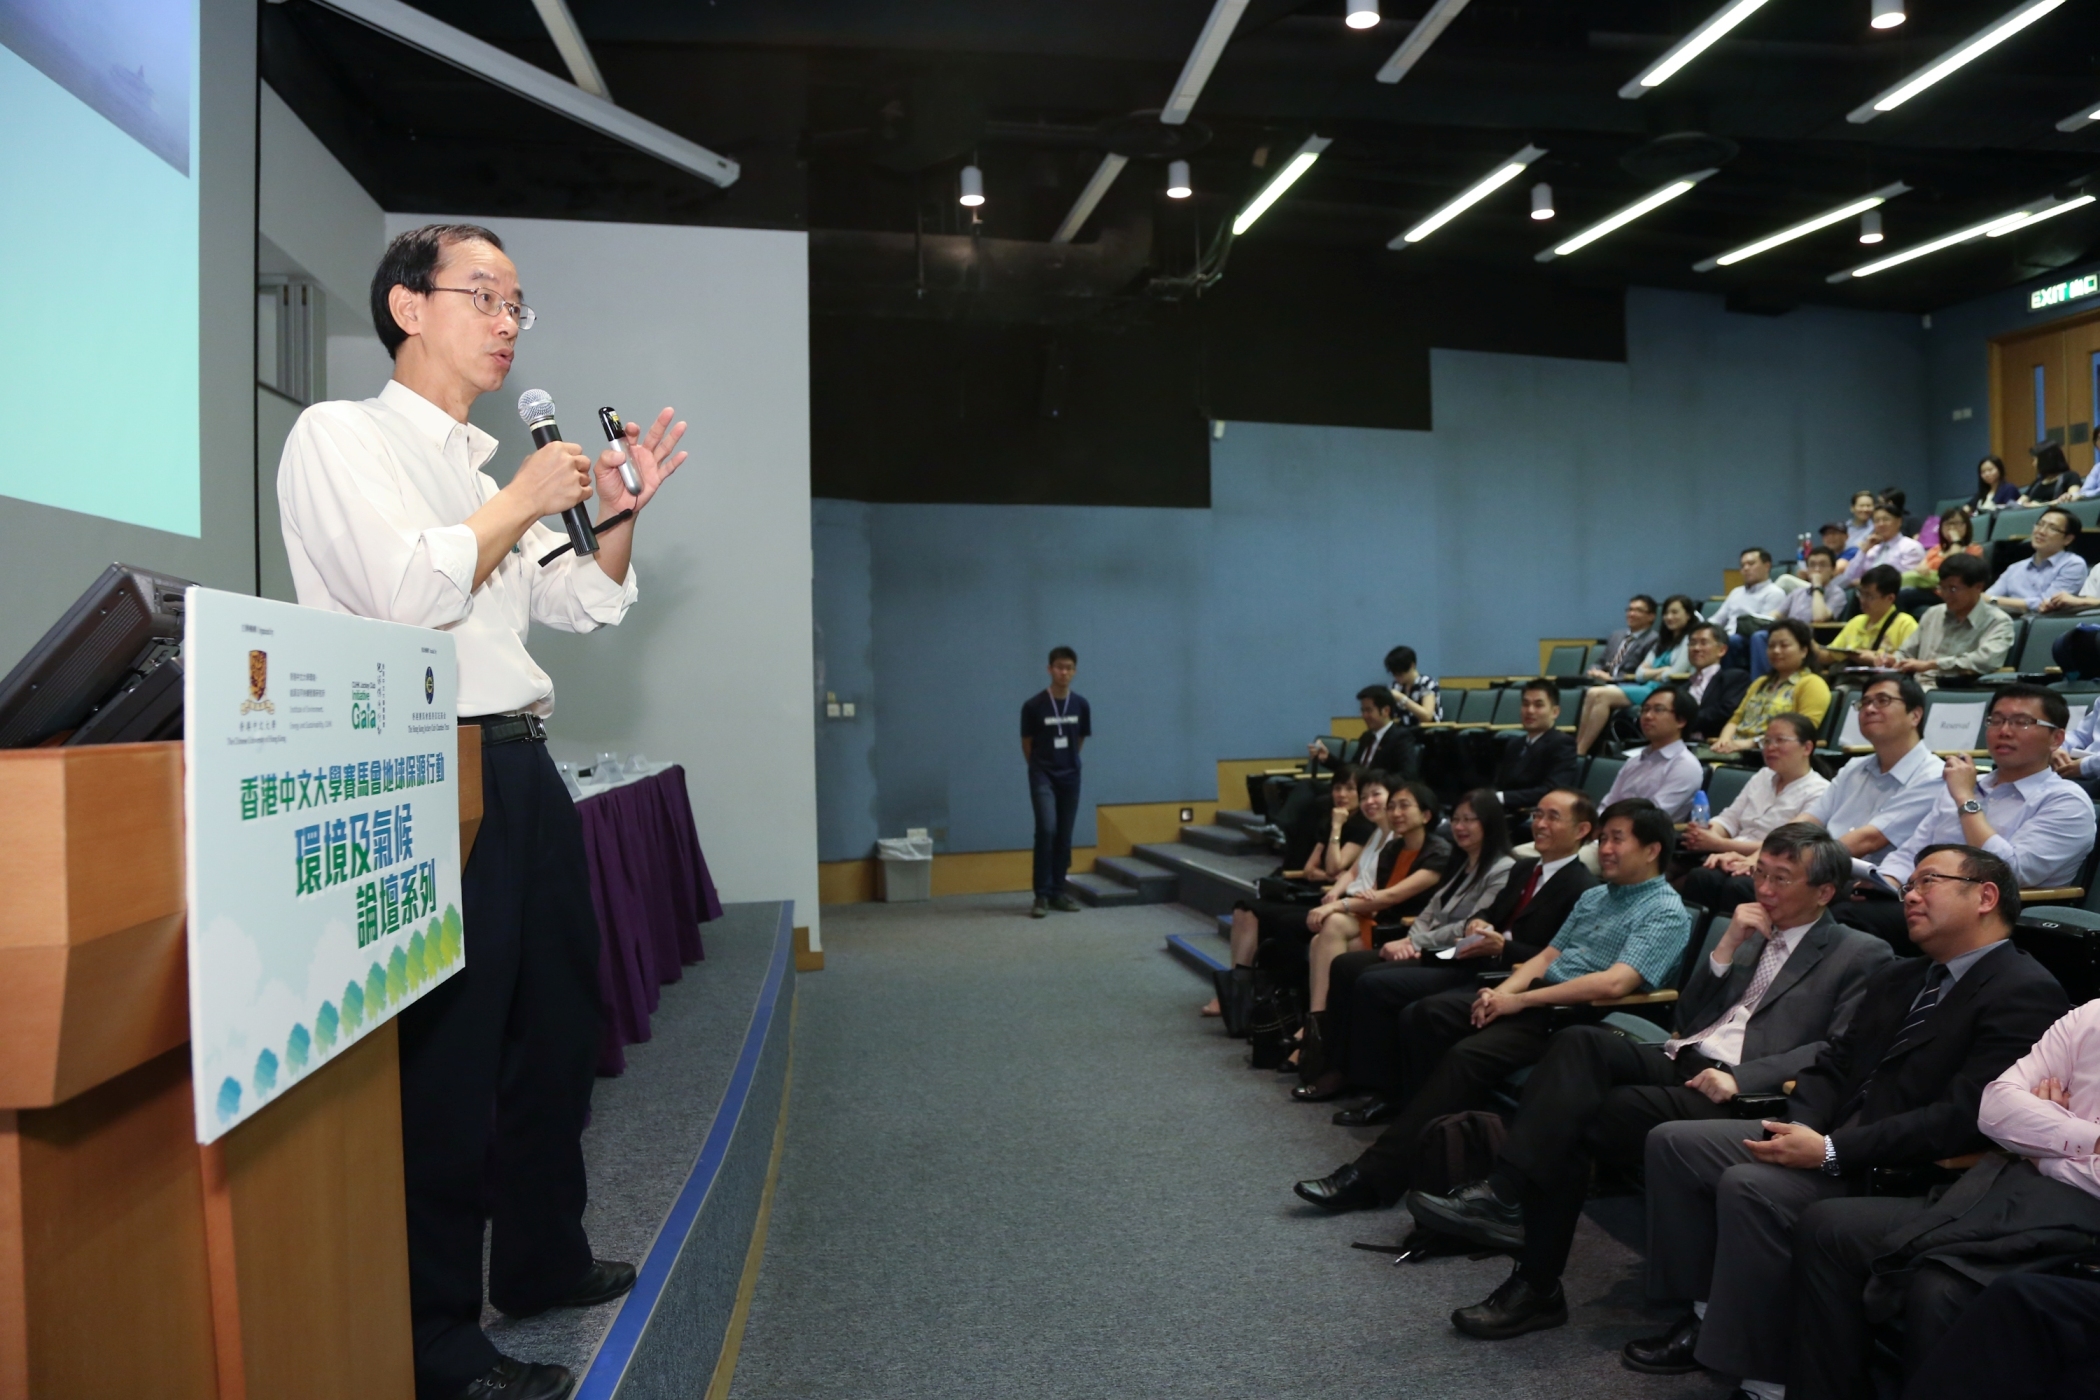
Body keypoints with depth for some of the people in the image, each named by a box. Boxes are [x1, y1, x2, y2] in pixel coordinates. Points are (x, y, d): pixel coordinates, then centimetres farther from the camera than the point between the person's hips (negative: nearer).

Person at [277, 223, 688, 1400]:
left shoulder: (487, 465, 18)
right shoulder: (344, 434, -5)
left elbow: (588, 606, 22)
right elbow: (407, 587, -20)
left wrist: (621, 509, 6)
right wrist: (527, 499, -10)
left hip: (523, 768, 9)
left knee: (557, 1026, 17)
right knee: (450, 1057, -3)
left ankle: (545, 1261, 34)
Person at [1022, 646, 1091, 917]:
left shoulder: (1081, 705, -1)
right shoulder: (1033, 705, -11)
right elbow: (1027, 743, 1)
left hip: (1070, 777, 4)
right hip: (1043, 777, -4)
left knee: (1064, 836, 7)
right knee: (1046, 830, -16)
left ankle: (1058, 892, 16)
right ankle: (1042, 895, -9)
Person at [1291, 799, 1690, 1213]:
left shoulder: (1667, 913, -6)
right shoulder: (1594, 897, 21)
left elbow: (1614, 984, -20)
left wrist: (1520, 1000, -18)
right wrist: (1500, 993, -3)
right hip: (1539, 996, 9)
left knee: (1469, 1054, -28)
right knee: (1423, 1015, -12)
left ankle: (1376, 1176, -27)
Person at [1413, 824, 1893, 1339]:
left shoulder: (1863, 956, 7)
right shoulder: (1748, 932, 25)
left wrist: (1739, 1077, -20)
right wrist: (1727, 946, 6)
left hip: (1738, 1095, -6)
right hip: (1679, 1062, 6)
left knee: (1577, 1118, -25)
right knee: (1580, 1041, -26)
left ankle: (1536, 1286, -17)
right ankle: (1505, 1194, -36)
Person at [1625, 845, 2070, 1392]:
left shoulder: (2025, 994, -11)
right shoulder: (1897, 977, 18)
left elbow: (1964, 1117, -21)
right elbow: (1835, 1063, 16)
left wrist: (1831, 1153, -23)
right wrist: (1802, 1129, -6)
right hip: (1830, 1138, 9)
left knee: (1750, 1185, -31)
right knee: (1673, 1141, -1)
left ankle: (1765, 1379, -17)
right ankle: (1709, 1314, 6)